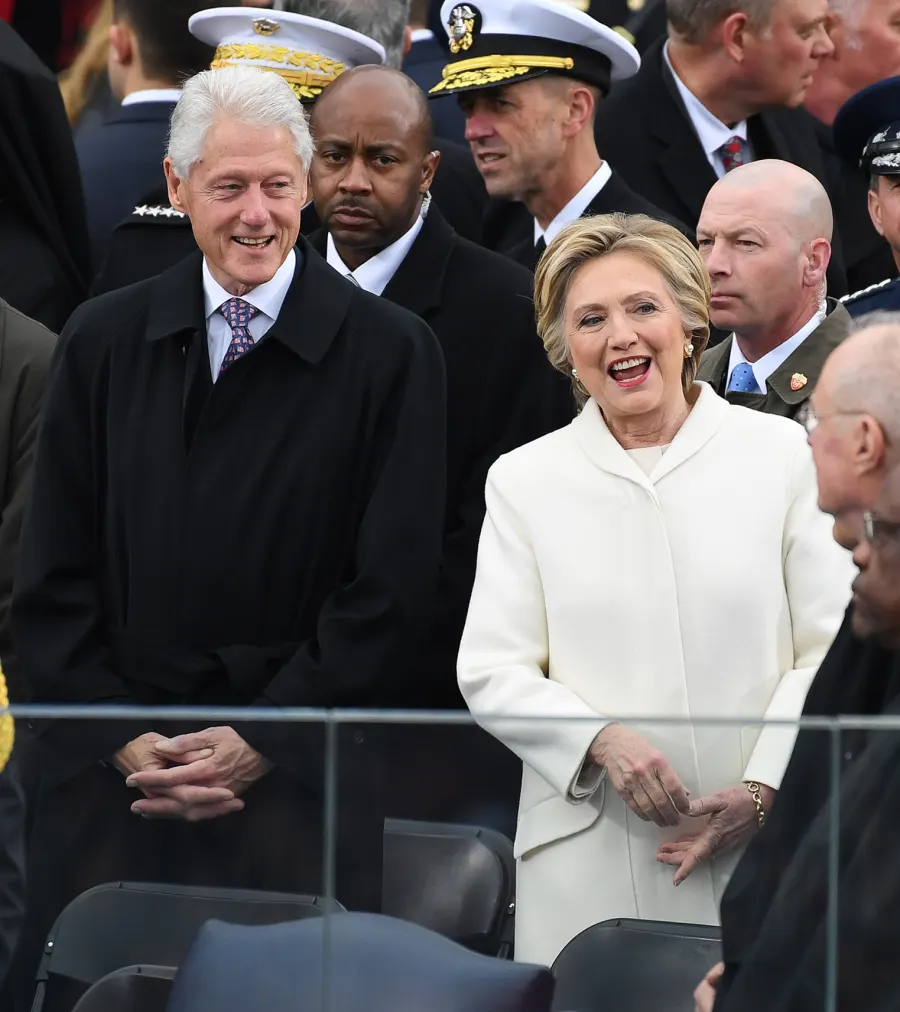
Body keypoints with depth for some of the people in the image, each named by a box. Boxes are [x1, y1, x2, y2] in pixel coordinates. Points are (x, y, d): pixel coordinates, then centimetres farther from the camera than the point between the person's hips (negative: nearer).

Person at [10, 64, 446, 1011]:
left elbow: (389, 586, -3)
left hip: (297, 781, -2)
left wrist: (262, 745, -8)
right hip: (109, 780, 2)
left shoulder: (389, 354, 0)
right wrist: (122, 742, -4)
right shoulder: (102, 344, 8)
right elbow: (53, 578, 8)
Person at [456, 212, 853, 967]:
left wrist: (763, 791, -10)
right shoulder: (525, 480, 9)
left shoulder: (784, 454, 5)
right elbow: (491, 671, 4)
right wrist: (601, 740, -14)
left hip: (764, 846, -1)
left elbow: (828, 650, 2)